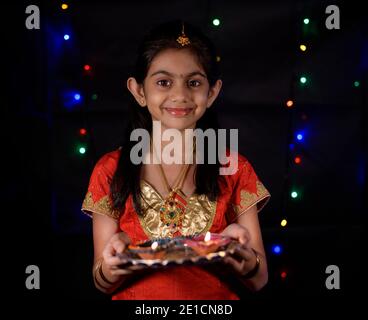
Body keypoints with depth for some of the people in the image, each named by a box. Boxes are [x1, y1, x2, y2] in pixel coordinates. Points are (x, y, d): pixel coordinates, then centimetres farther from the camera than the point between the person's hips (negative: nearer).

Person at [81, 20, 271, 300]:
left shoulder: (236, 170, -1)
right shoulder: (111, 171, -1)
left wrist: (243, 257, -20)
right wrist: (112, 267, -18)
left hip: (217, 299, 0)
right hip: (136, 299, 0)